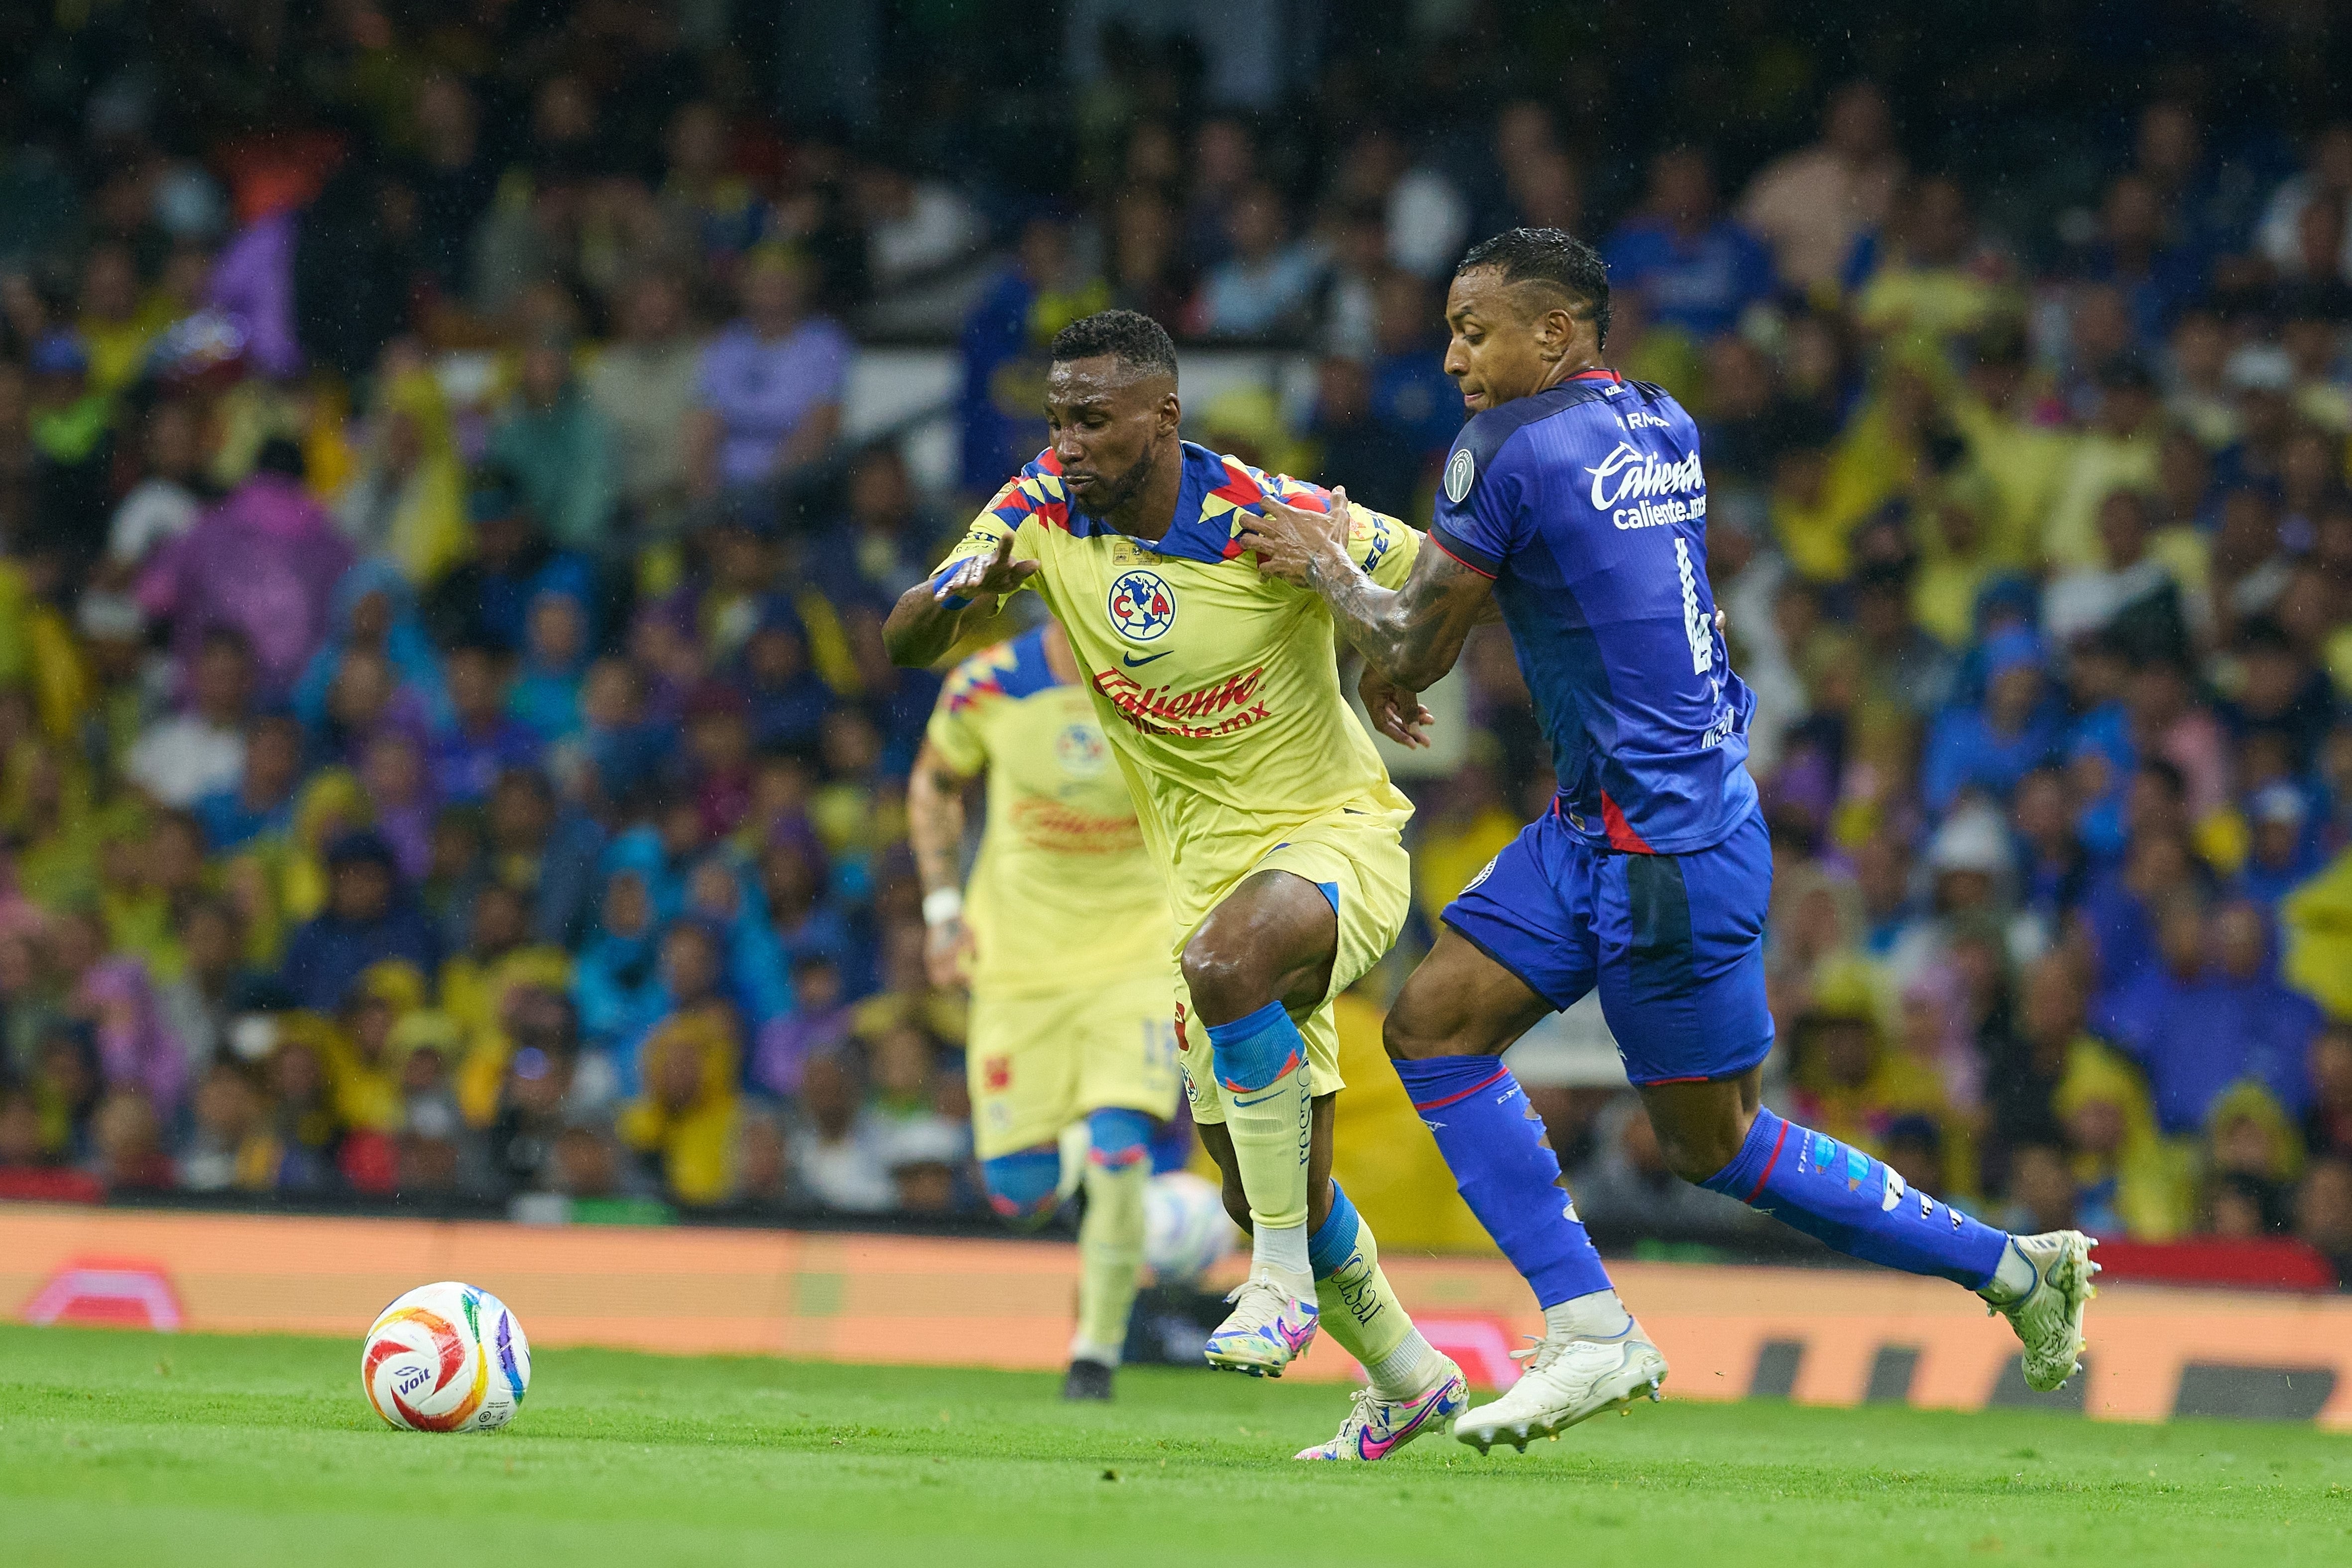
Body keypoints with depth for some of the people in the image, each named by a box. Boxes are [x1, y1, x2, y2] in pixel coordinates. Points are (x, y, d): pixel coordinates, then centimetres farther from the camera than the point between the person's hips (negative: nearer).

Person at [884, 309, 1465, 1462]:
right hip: (1210, 869, 6)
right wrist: (965, 591, -26)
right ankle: (1407, 1380, 33)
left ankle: (1287, 1280, -25)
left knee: (1224, 963, -39)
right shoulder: (1041, 510, -6)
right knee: (1275, 1188, 9)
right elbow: (902, 643, -6)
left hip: (1338, 834, -6)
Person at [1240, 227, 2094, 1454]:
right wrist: (1400, 649, 25)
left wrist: (1326, 568, 9)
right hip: (1597, 823, 9)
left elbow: (1412, 645, -9)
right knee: (1433, 1022, 8)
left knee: (1713, 1145, 0)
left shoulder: (1510, 446, -16)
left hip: (1665, 840, -9)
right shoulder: (1660, 427, 9)